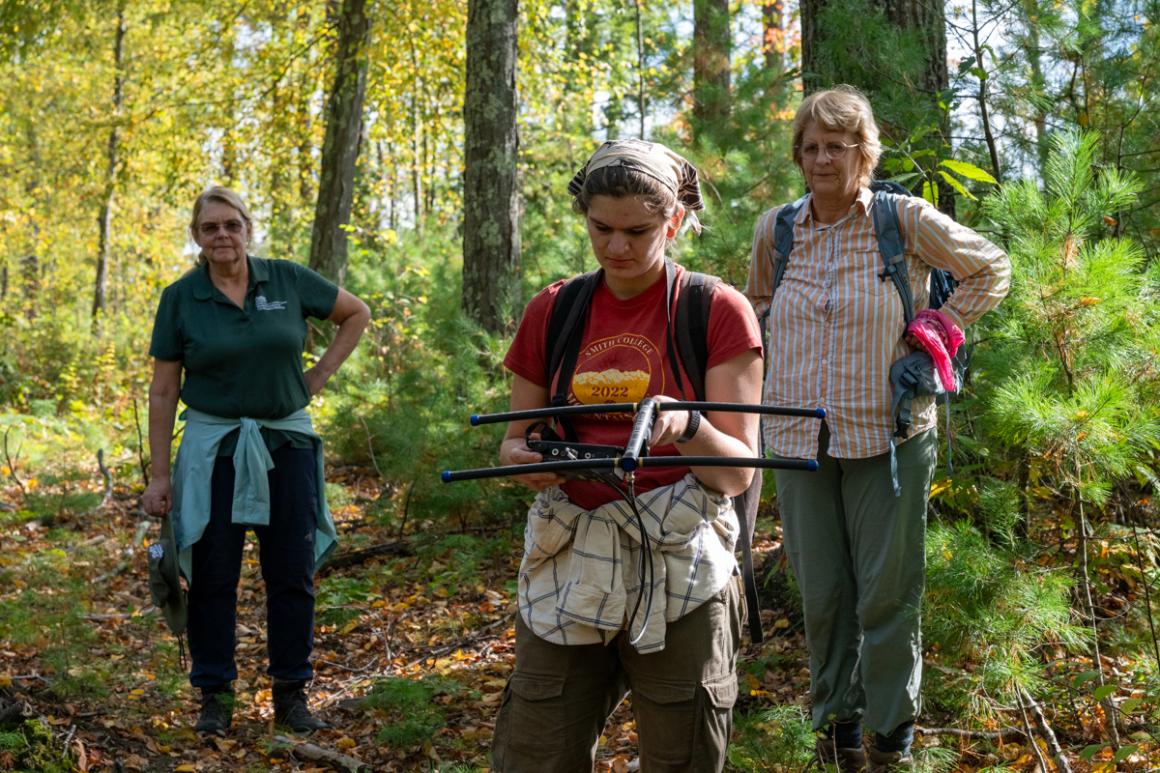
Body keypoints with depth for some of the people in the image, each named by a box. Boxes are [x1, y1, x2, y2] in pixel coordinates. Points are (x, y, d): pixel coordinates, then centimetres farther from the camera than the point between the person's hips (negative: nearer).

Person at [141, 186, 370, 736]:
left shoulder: (287, 280, -2)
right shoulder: (180, 298, -4)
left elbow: (357, 313, 12)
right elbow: (163, 392, -2)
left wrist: (321, 372, 2)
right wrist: (158, 475, -4)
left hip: (287, 443, 1)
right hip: (213, 448, -1)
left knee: (293, 574, 5)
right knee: (213, 577, 3)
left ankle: (292, 694, 17)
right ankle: (215, 696, 16)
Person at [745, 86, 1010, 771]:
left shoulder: (906, 220, -5)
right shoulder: (775, 230, 4)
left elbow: (991, 269, 7)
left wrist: (941, 325, -2)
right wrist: (782, 349, 10)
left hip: (887, 436, -3)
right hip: (799, 435, 3)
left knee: (887, 593, 2)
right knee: (821, 592, 10)